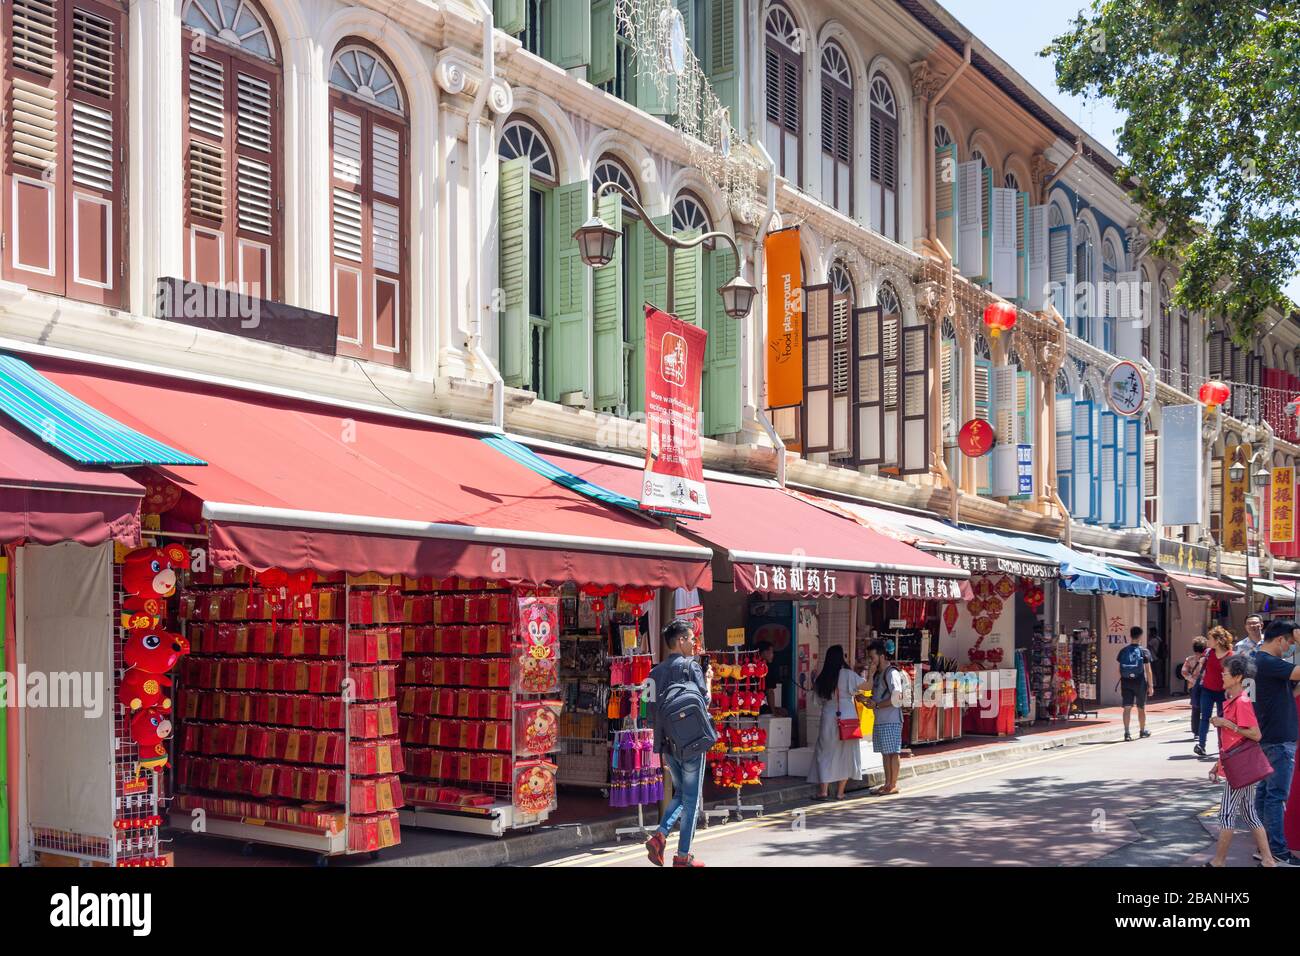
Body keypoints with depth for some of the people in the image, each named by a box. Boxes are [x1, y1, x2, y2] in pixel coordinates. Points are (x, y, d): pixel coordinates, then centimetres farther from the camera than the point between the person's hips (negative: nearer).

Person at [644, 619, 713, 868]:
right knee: (691, 798, 4)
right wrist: (708, 679, 6)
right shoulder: (691, 666, -10)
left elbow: (653, 710, 12)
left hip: (666, 742, 6)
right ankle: (683, 855, 6)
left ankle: (660, 835, 0)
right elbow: (705, 701, -11)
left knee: (680, 793, 20)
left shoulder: (656, 671, 10)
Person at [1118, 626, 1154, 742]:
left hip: (1126, 682, 1)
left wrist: (1120, 684, 12)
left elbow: (1119, 670, 4)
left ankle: (1127, 732, -8)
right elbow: (1148, 670, -6)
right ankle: (1142, 731, 28)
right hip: (1140, 682, -1)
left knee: (1127, 708, 0)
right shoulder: (1144, 651, -5)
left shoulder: (1123, 651, 2)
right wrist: (1151, 685, 1)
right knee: (1141, 708, 14)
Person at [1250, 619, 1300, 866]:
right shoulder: (1268, 662, -18)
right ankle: (1278, 851, -2)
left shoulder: (1259, 660, 13)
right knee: (1276, 795, -6)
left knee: (1265, 791, 14)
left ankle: (1265, 845, 22)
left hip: (1267, 737, 10)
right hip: (1279, 739, -10)